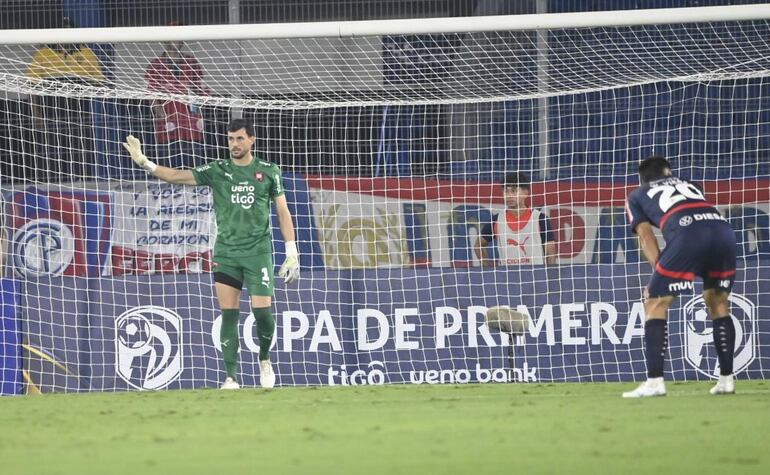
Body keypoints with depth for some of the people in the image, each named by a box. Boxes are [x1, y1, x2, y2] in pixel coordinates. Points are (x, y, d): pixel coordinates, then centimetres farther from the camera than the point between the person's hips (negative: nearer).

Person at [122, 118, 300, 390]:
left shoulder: (268, 172, 5)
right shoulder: (217, 171, 6)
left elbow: (283, 212, 7)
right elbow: (178, 176, -2)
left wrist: (291, 253, 1)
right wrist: (144, 162, -16)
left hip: (258, 252, -1)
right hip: (225, 252, 1)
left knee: (263, 311, -9)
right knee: (229, 316, -4)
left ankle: (264, 359, 19)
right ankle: (231, 378, -2)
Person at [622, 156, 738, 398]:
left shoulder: (636, 196, 28)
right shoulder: (687, 185, 39)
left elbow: (646, 236, 15)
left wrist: (659, 269, 8)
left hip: (687, 235, -4)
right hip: (723, 230, 4)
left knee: (655, 303, 6)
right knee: (718, 303, 23)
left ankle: (655, 381, -4)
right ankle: (726, 379, 20)